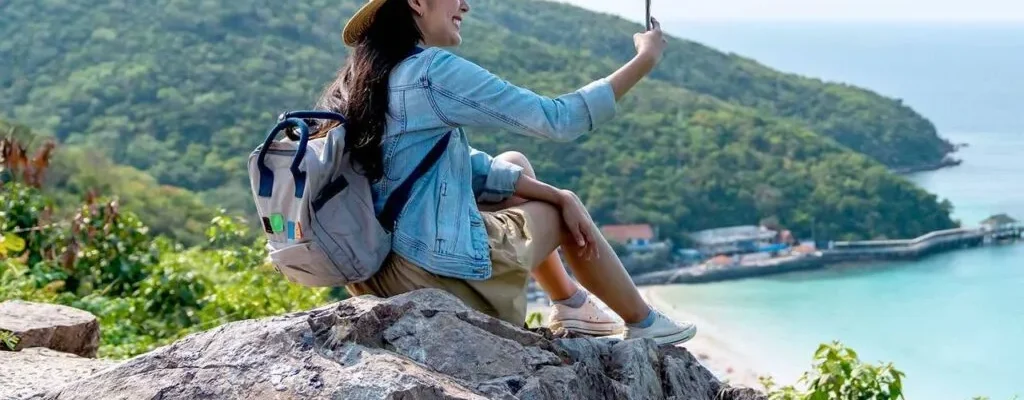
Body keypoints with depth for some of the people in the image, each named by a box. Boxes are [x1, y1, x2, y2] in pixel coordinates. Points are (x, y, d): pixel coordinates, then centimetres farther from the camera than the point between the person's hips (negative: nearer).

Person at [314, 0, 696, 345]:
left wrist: (561, 195, 8)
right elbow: (558, 120, -14)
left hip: (375, 266, 9)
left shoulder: (370, 77, 10)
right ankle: (645, 323, 36)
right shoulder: (433, 70, -18)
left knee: (515, 163, 23)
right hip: (435, 270, -8)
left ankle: (571, 305, 34)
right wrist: (645, 59, -3)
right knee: (561, 214, 15)